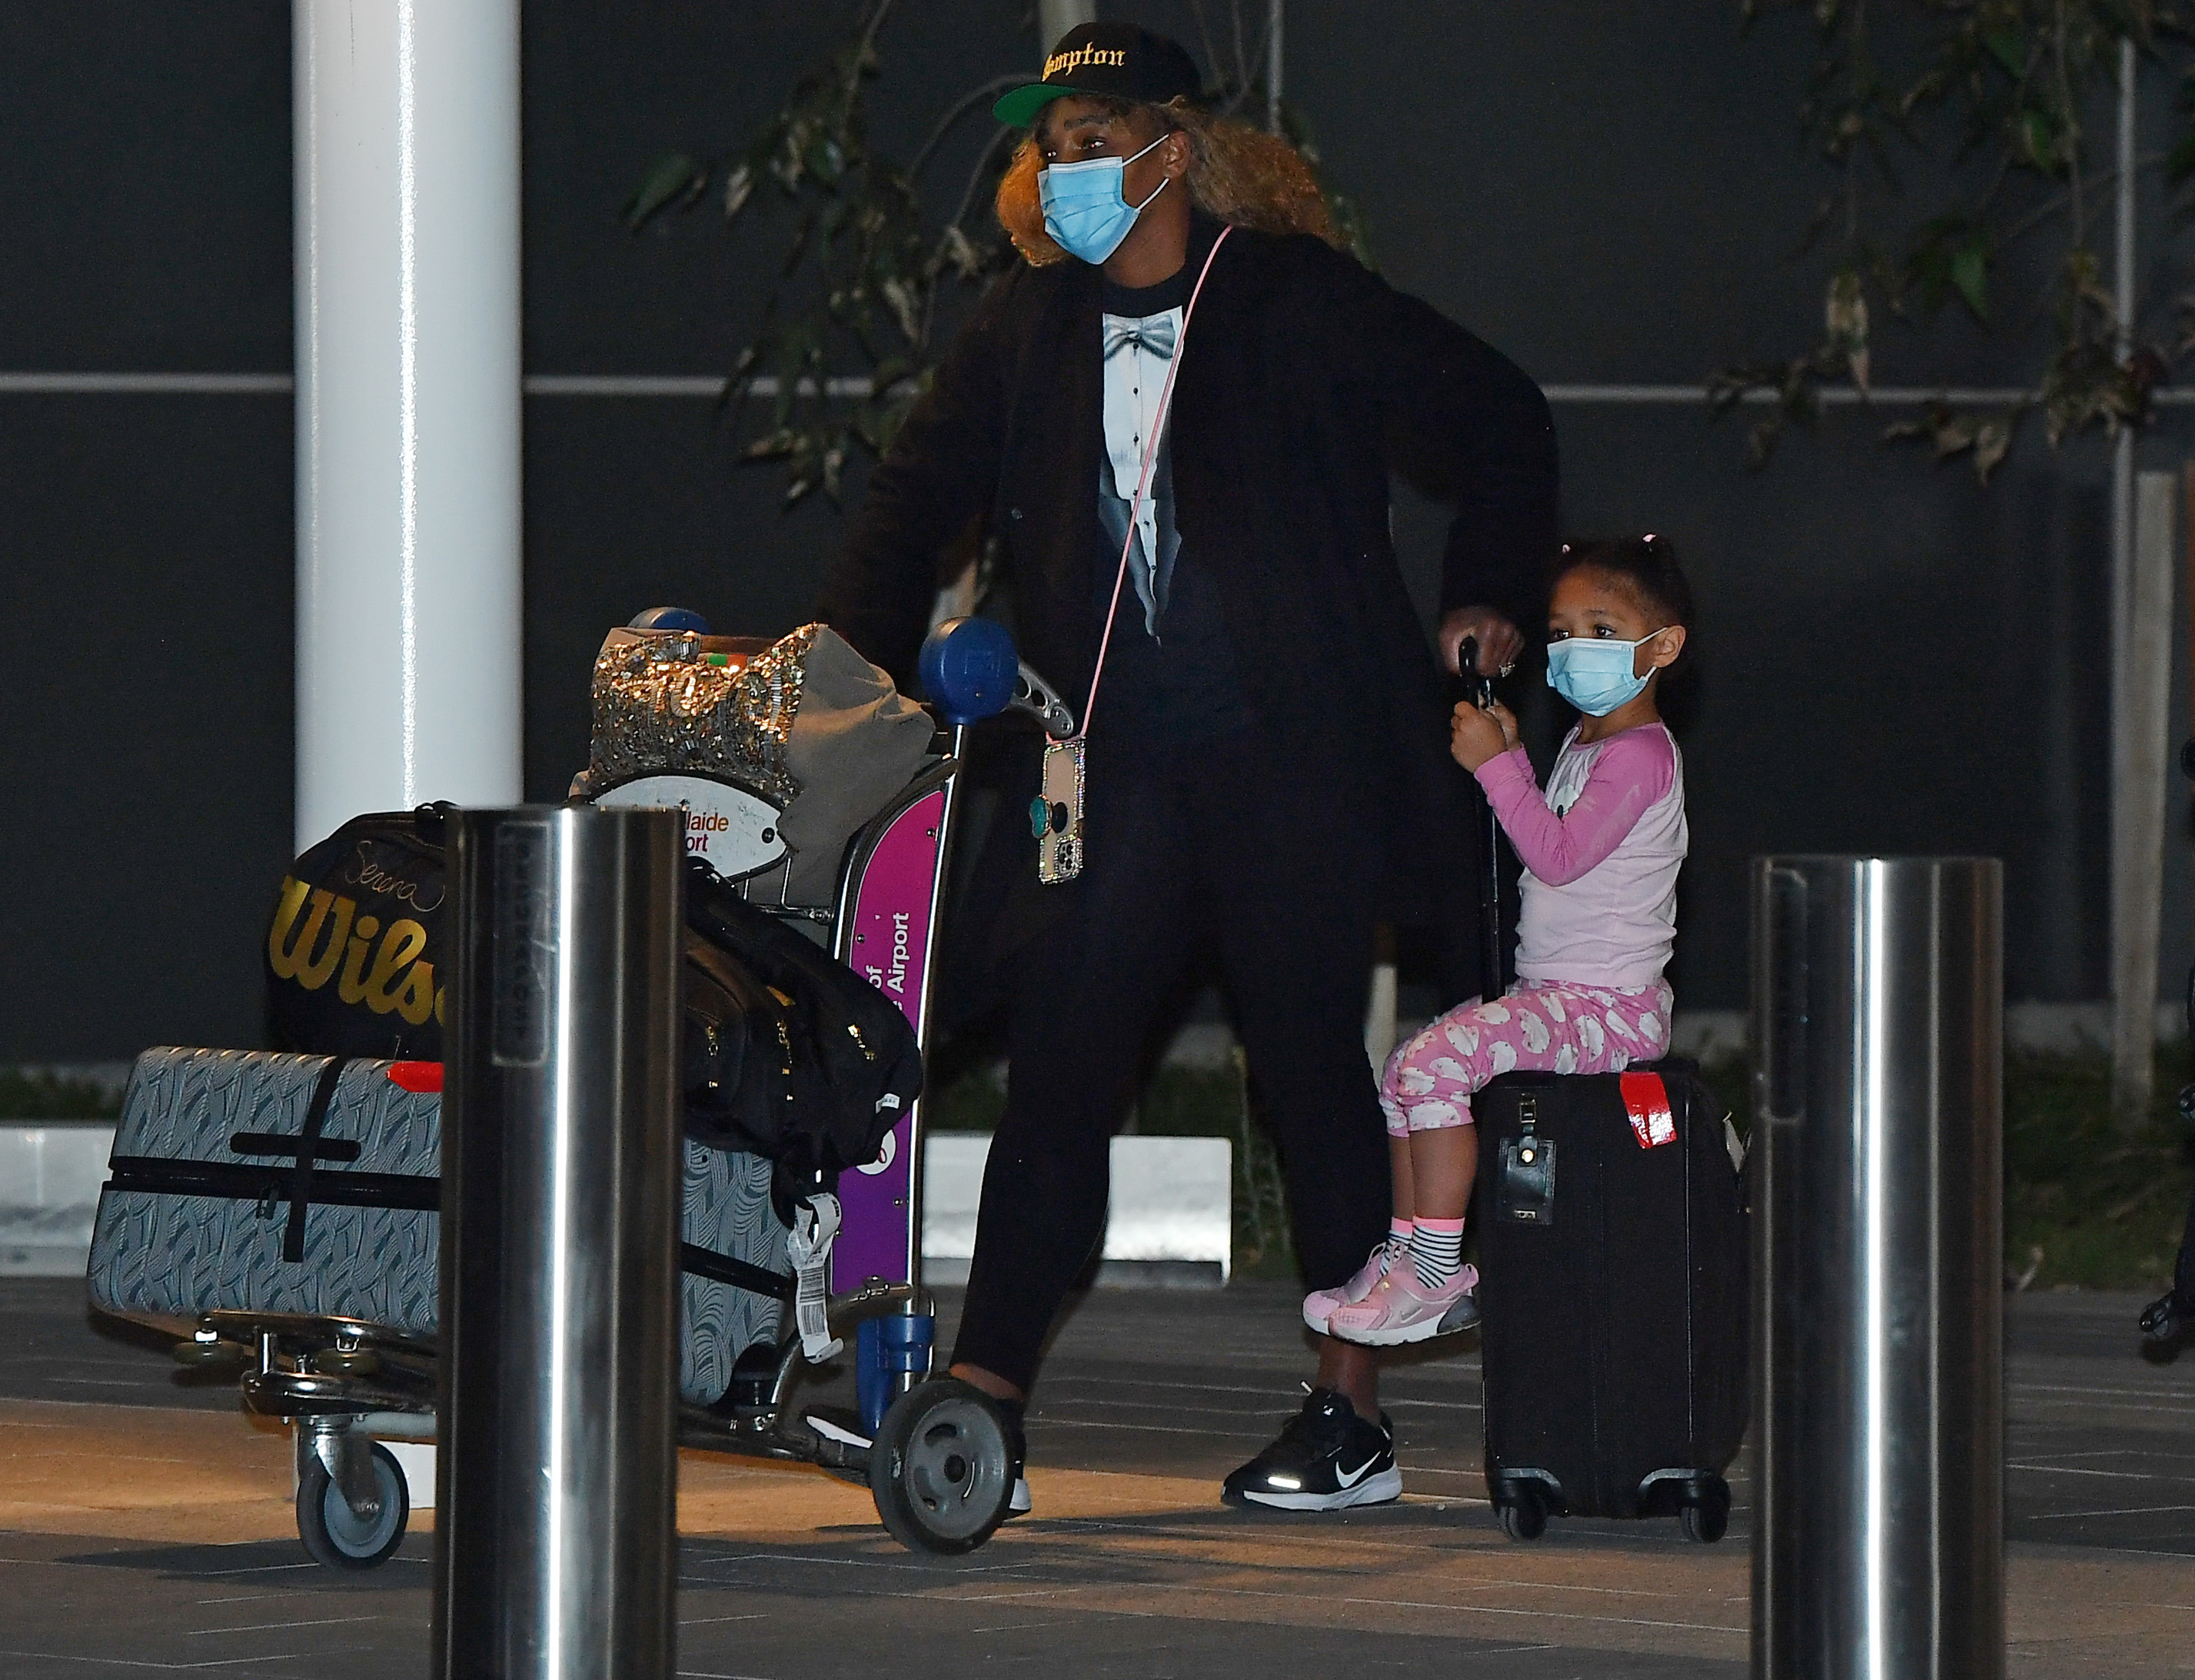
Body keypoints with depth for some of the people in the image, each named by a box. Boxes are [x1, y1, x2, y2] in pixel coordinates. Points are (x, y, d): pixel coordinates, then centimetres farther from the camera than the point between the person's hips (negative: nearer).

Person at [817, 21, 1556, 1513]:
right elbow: (919, 499, 16)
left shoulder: (1300, 303, -3)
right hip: (1121, 776, 4)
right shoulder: (1029, 329, 10)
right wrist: (851, 662, 3)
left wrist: (1487, 601, 5)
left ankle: (1354, 1415, 12)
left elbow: (1502, 424, 7)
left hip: (1295, 766, -4)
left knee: (1315, 1072, 3)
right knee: (1057, 1072, -3)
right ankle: (980, 1408, -4)